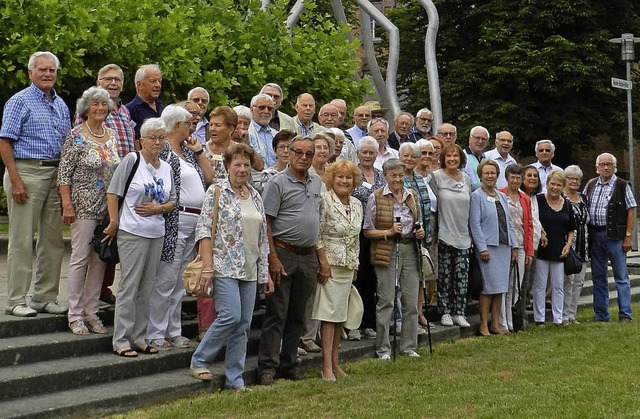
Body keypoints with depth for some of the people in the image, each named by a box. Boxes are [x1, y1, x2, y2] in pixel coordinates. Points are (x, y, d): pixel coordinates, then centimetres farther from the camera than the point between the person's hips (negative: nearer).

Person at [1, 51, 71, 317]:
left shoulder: (61, 105, 16)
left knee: (53, 239, 9)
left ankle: (45, 297, 17)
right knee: (22, 241, -4)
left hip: (55, 174, 7)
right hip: (26, 172, -7)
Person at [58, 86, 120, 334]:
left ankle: (91, 312, 16)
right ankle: (75, 316, 3)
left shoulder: (112, 136, 11)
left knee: (100, 260, 8)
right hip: (84, 206, -6)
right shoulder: (76, 135, -6)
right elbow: (64, 173, -8)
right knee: (80, 258, -4)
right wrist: (67, 205, -15)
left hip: (108, 208, 6)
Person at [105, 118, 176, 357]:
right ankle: (121, 341, 1)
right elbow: (113, 192, -7)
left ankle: (139, 338, 20)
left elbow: (172, 202, 17)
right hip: (132, 232, -6)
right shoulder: (132, 160, -6)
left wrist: (159, 208, -4)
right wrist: (114, 222, -11)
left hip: (157, 234, 6)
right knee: (129, 286, -5)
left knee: (147, 288, 11)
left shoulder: (166, 168, 12)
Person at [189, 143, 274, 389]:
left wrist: (265, 273, 15)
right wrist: (207, 267, -17)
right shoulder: (217, 191, -3)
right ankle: (199, 362, 2)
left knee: (243, 324, 4)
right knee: (231, 316, -16)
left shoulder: (255, 196, 14)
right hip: (224, 266, -6)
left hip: (249, 270, 6)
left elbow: (262, 239, 18)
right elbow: (204, 230, -9)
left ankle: (235, 379, 11)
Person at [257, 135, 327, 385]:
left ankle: (289, 364, 20)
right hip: (283, 253, -6)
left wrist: (322, 258, 14)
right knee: (276, 313, -5)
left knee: (298, 315, 11)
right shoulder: (278, 183, -7)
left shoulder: (317, 183, 13)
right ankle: (267, 367, -1)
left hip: (309, 256, 6)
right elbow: (266, 222, -11)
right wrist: (273, 259, -17)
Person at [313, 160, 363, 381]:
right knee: (329, 313, -8)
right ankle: (327, 366, -6)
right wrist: (324, 262, -16)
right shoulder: (324, 201, -9)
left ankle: (335, 361, 18)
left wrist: (355, 266, 16)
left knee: (341, 314, 10)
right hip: (330, 263, -7)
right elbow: (317, 235, -12)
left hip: (348, 266, 7)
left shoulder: (357, 204, 12)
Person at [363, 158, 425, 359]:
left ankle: (409, 347, 15)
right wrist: (389, 232, -16)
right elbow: (368, 231, -2)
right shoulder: (376, 198, -3)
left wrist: (420, 232, 1)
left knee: (411, 301, 4)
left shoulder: (412, 196, 12)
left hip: (410, 251, 5)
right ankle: (383, 349, 6)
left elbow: (419, 224, 23)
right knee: (386, 301, -2)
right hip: (387, 253, -4)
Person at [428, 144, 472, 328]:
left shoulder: (466, 179, 10)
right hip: (444, 234, -4)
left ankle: (459, 312, 9)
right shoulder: (436, 177, -4)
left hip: (463, 235, 4)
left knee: (462, 277, 3)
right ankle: (445, 312, 9)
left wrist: (472, 231, 15)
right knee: (445, 276, 0)